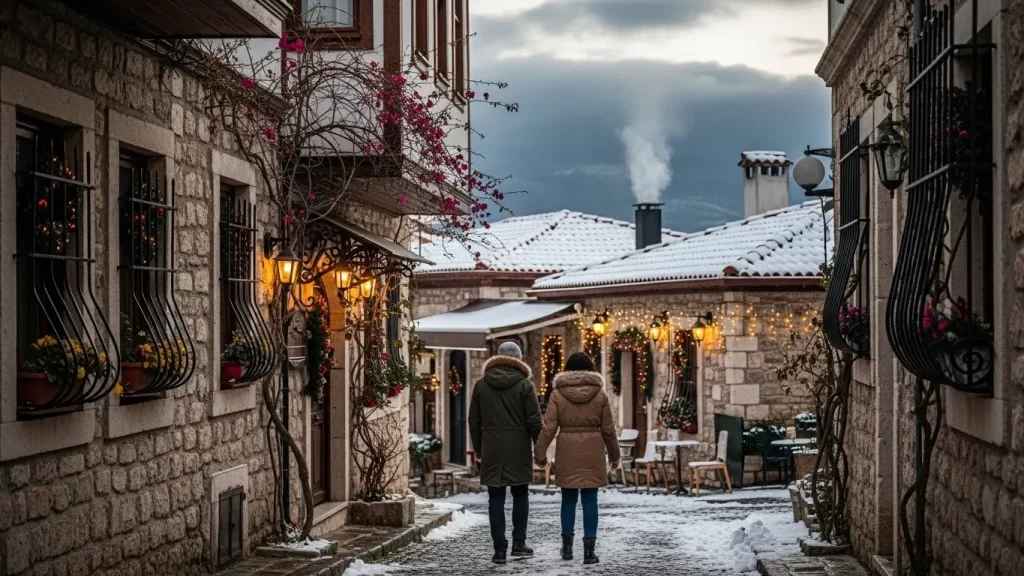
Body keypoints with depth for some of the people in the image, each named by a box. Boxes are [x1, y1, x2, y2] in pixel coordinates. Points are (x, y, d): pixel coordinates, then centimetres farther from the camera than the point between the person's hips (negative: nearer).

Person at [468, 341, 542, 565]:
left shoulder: (481, 385, 6)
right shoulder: (524, 385, -4)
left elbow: (474, 421, 9)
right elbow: (534, 421, -6)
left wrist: (478, 449, 17)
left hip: (492, 450, 2)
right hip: (519, 449, -2)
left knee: (496, 499, 2)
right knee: (520, 495, 12)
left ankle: (500, 548, 0)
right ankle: (519, 543, 12)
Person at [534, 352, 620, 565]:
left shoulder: (558, 394, -2)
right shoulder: (600, 394, 0)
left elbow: (549, 427, -5)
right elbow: (608, 429, 3)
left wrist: (540, 453, 3)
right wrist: (614, 455, 15)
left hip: (567, 452, 0)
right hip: (592, 452, 0)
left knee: (568, 499, 13)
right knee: (590, 500, 2)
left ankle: (567, 546, 19)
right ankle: (589, 549, -3)